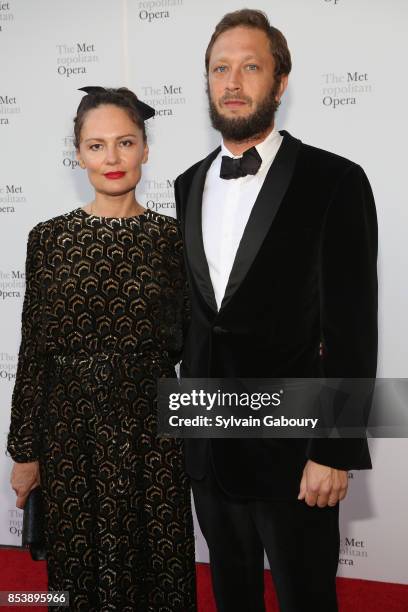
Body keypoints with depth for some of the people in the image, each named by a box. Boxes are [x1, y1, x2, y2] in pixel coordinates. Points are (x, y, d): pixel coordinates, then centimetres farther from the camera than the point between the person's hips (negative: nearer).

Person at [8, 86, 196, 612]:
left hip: (150, 426, 0)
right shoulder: (49, 237, -2)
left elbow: (185, 341, 6)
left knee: (155, 562, 13)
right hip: (72, 427, 0)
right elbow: (34, 350, 0)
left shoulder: (171, 236, -1)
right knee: (81, 567, 14)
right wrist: (25, 451, 1)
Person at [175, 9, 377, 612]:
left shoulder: (334, 181, -10)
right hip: (208, 447, 5)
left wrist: (334, 452, -15)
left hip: (292, 449, -5)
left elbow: (351, 328, -13)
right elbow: (192, 311, 11)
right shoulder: (188, 185, 8)